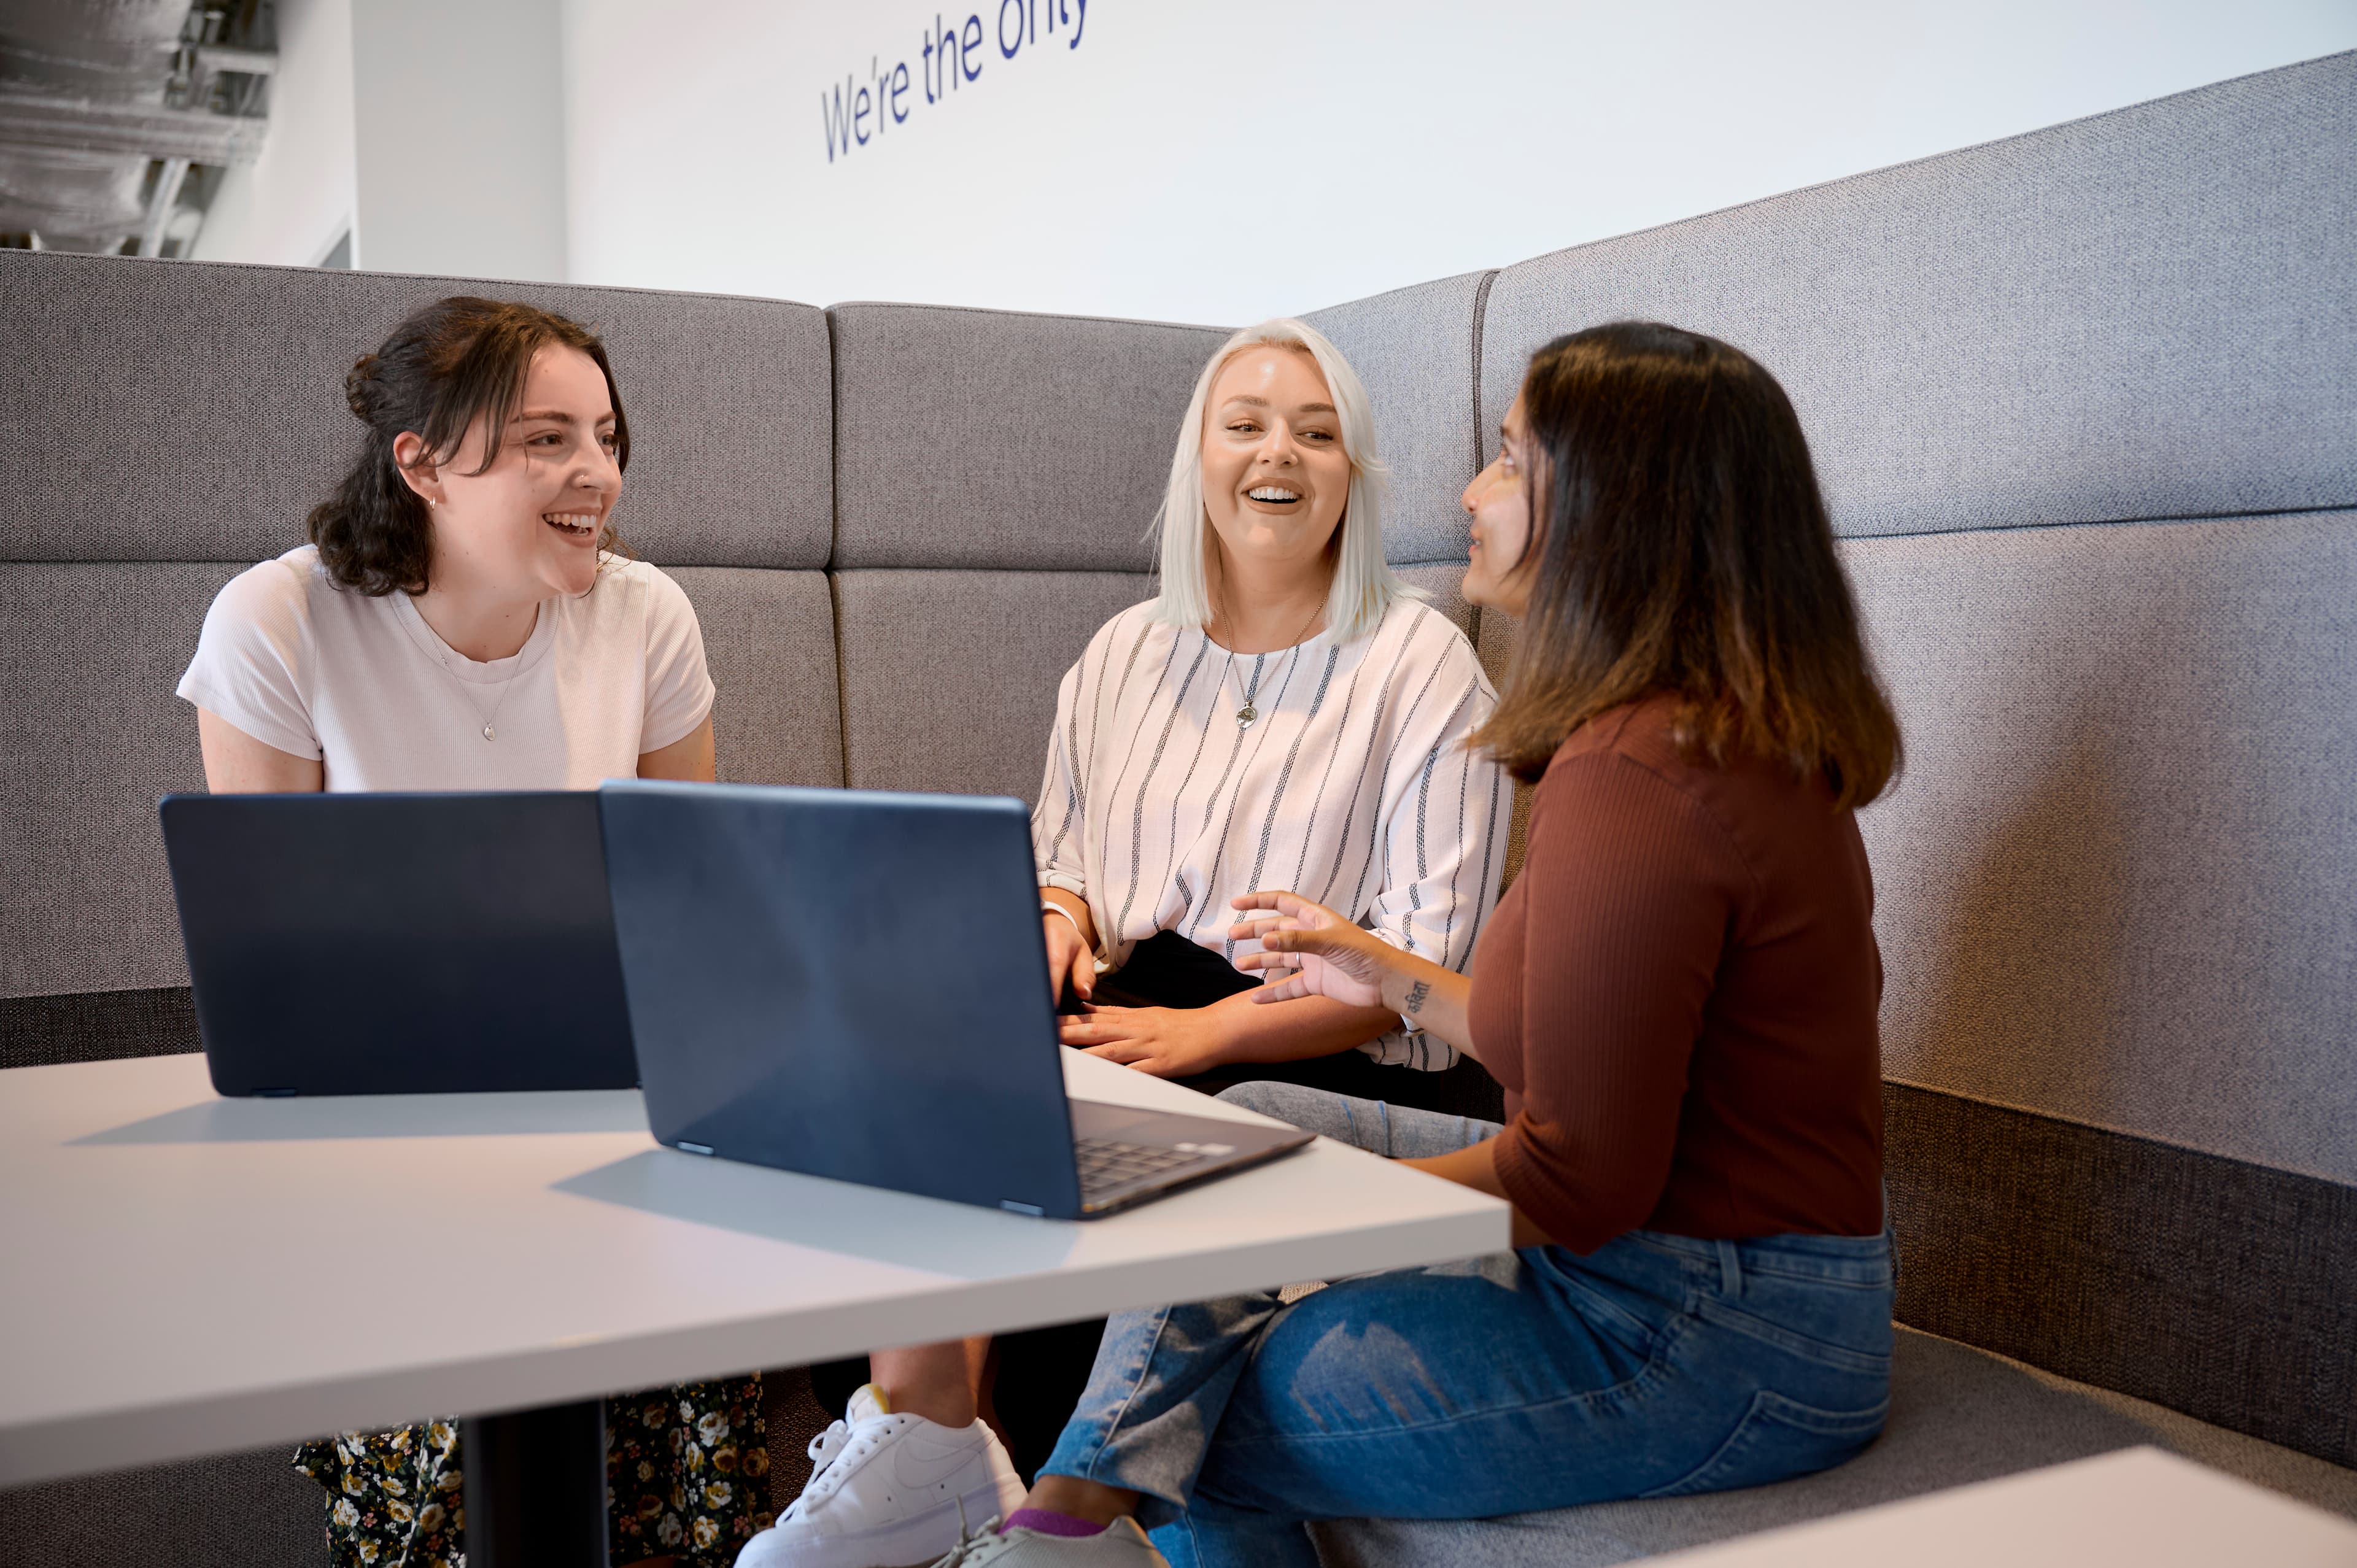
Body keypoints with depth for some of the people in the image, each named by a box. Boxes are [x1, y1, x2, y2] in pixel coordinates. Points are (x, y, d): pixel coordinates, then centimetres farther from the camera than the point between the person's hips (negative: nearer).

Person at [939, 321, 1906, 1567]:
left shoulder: (1634, 775, -26)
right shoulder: (1735, 738, 8)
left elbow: (1582, 1181, -25)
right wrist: (1395, 980, 19)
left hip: (1706, 1345, -10)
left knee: (1204, 1428, -2)